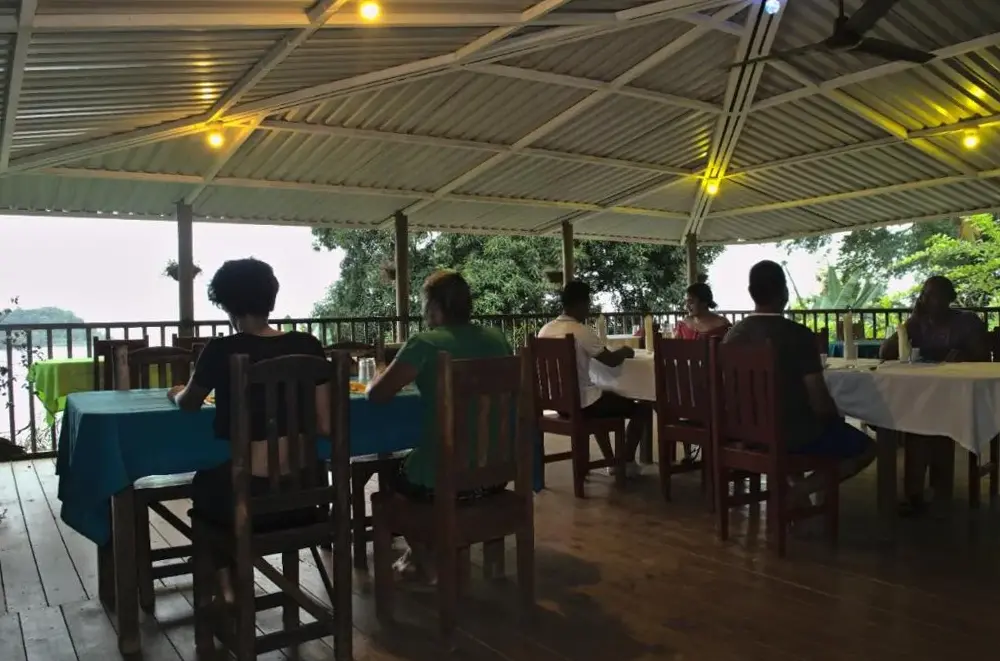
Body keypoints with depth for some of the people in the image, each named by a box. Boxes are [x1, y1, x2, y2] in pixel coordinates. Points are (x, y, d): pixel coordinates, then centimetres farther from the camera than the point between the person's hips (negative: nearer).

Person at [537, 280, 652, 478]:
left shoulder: (545, 330, 4)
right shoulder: (581, 330, -19)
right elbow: (611, 361, -16)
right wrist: (625, 351, 6)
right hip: (581, 403, -8)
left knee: (603, 397, 37)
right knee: (641, 407, 9)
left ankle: (610, 461, 37)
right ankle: (627, 462, 19)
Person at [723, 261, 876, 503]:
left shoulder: (733, 335, -5)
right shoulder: (799, 335, -21)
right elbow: (820, 404, -18)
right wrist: (837, 417, 6)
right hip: (796, 435, -6)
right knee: (866, 447, 18)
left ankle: (792, 480, 15)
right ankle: (802, 489, -2)